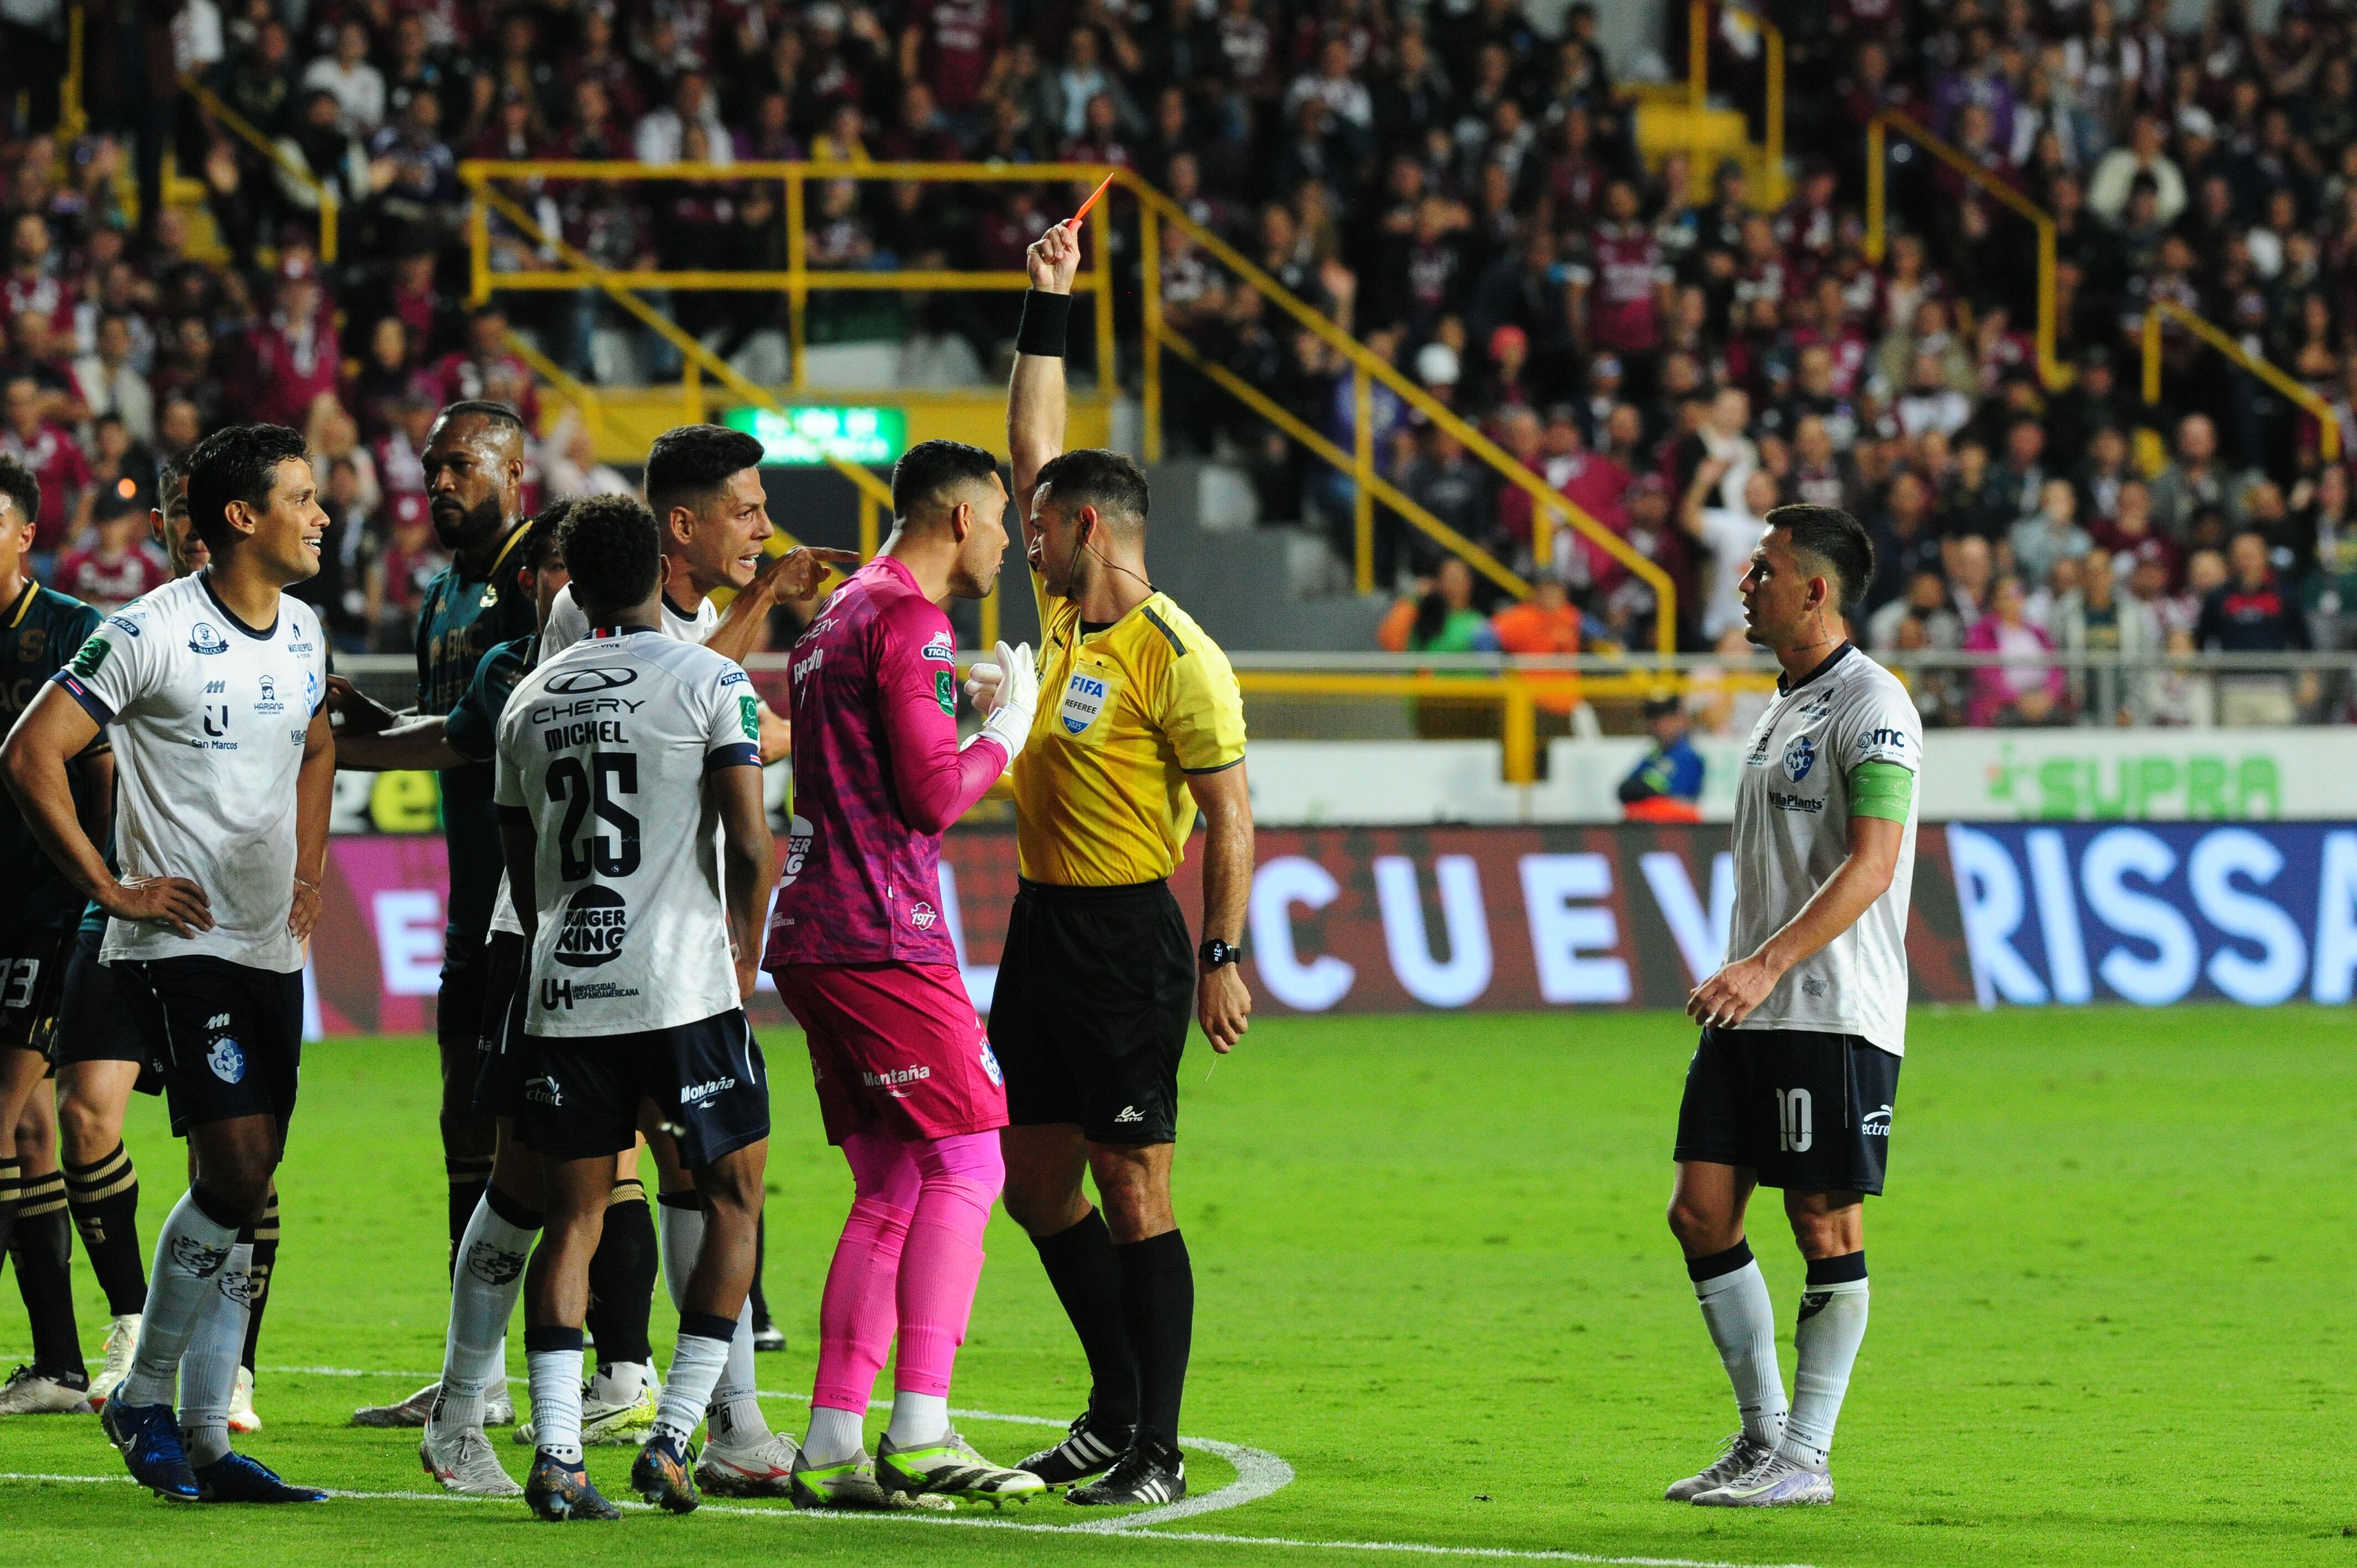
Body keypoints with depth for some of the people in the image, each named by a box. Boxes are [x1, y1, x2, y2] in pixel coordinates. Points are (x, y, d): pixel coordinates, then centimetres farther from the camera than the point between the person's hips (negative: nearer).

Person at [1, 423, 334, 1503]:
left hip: (272, 949, 7)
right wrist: (111, 887, -11)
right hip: (181, 942, -7)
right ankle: (144, 1400, 1)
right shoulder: (154, 634, -13)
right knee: (237, 1176, -15)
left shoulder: (304, 634, 10)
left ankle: (204, 1439, 10)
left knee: (243, 1193, 6)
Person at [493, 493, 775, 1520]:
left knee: (574, 1218, 8)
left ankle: (556, 1455, -3)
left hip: (562, 999, 4)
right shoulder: (708, 682, -3)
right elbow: (751, 846, -8)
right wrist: (743, 963, 5)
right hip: (683, 990, -4)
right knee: (732, 1201, 9)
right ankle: (673, 1440, 1)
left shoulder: (531, 700, 12)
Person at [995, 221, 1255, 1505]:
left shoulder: (1176, 656, -13)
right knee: (1036, 1182, 11)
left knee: (1134, 1194, -6)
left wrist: (1224, 957, -16)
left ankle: (1156, 1449, -3)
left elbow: (1230, 816, -12)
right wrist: (1046, 303, 13)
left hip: (1128, 938, -9)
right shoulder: (1062, 610, 9)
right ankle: (1116, 1404, 23)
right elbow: (1036, 441, 17)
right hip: (1042, 923, 9)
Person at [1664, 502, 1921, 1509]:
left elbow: (1871, 866, -20)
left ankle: (1805, 1459, 2)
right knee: (1701, 1211, 5)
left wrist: (1768, 964, -26)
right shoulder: (1779, 709, 17)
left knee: (1826, 1226, -3)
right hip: (1753, 1011, 9)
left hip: (1836, 1014, -9)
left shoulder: (1871, 707, -11)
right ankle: (1762, 1434, 14)